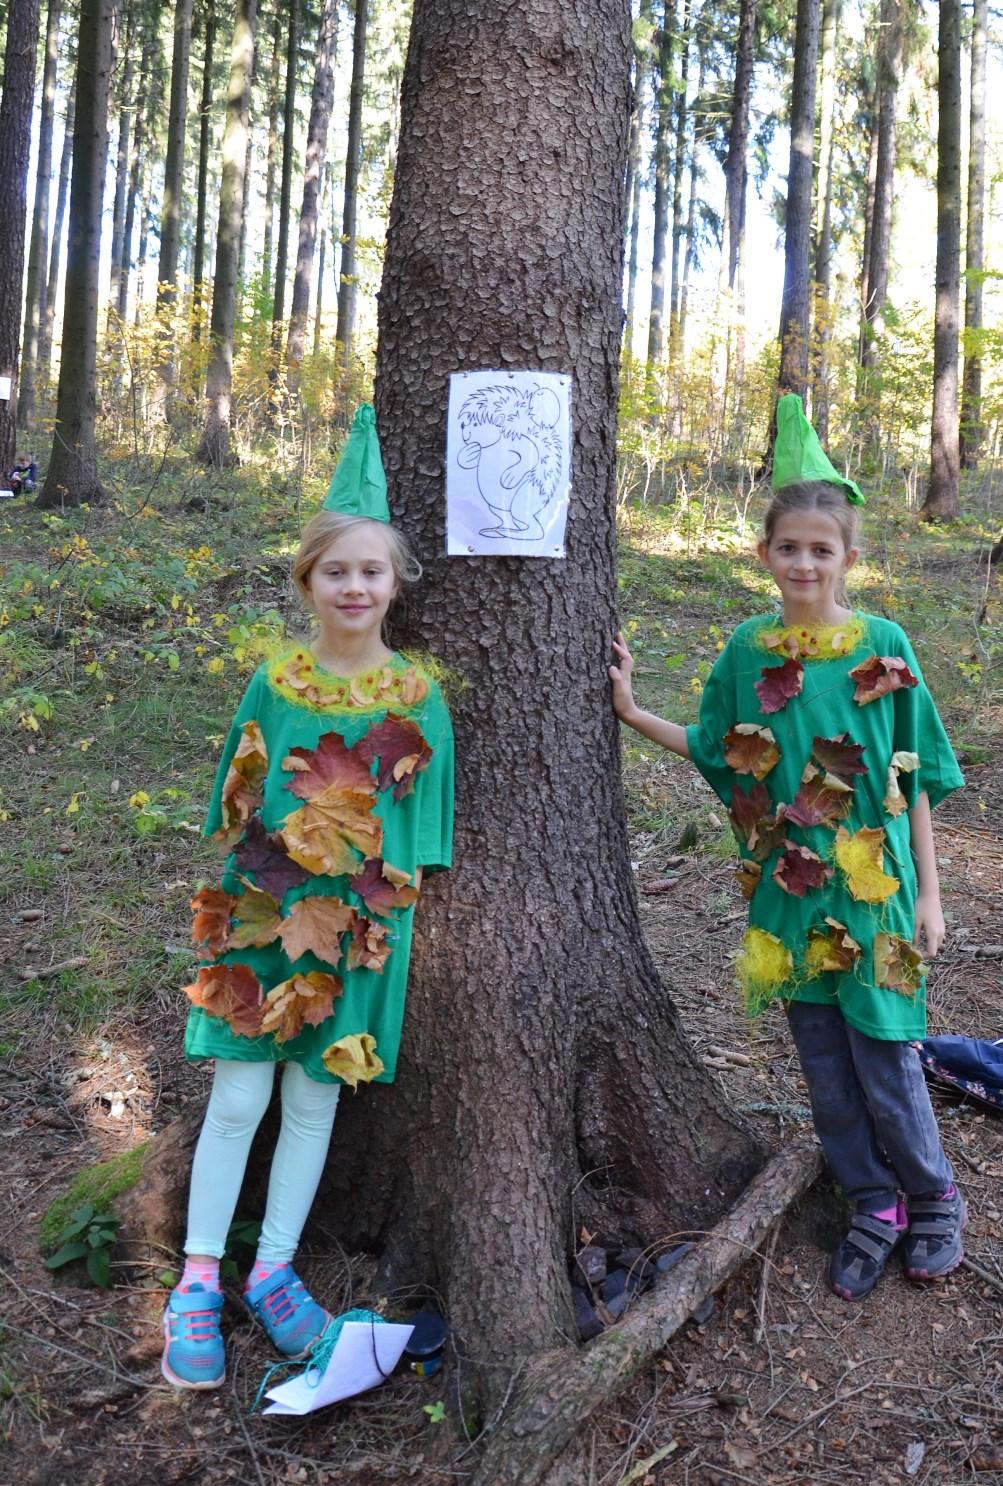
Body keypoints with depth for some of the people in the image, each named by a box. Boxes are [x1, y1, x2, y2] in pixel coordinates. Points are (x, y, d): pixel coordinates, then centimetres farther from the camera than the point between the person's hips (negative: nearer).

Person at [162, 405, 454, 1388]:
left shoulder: (418, 696, -3)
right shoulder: (275, 683, -2)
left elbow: (422, 816, 2)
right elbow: (237, 798, 5)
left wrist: (390, 907, 0)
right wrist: (240, 889, 1)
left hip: (360, 920, 0)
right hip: (262, 909, 0)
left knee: (316, 1098, 10)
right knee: (238, 1097, 3)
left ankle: (274, 1271, 28)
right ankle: (197, 1285, 19)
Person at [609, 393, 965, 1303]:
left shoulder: (883, 648, -6)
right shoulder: (750, 650, 2)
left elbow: (914, 778, -2)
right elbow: (714, 752, 11)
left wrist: (928, 893, -2)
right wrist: (630, 711, 2)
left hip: (874, 886, -3)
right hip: (789, 889, 3)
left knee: (885, 1056, 4)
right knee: (823, 1059, 12)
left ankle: (935, 1200, 31)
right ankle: (875, 1206, 32)